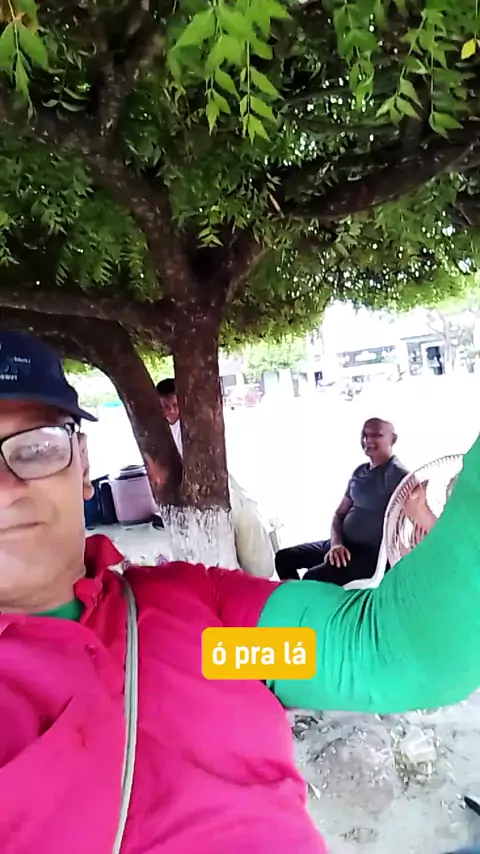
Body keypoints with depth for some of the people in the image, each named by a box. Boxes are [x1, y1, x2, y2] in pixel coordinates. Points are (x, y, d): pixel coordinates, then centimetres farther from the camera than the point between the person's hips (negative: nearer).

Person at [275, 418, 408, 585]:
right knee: (284, 557, 3)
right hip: (344, 545, 8)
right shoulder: (359, 472, 13)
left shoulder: (397, 475, -11)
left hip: (371, 553, -8)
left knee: (313, 578, -28)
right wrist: (336, 543, -4)